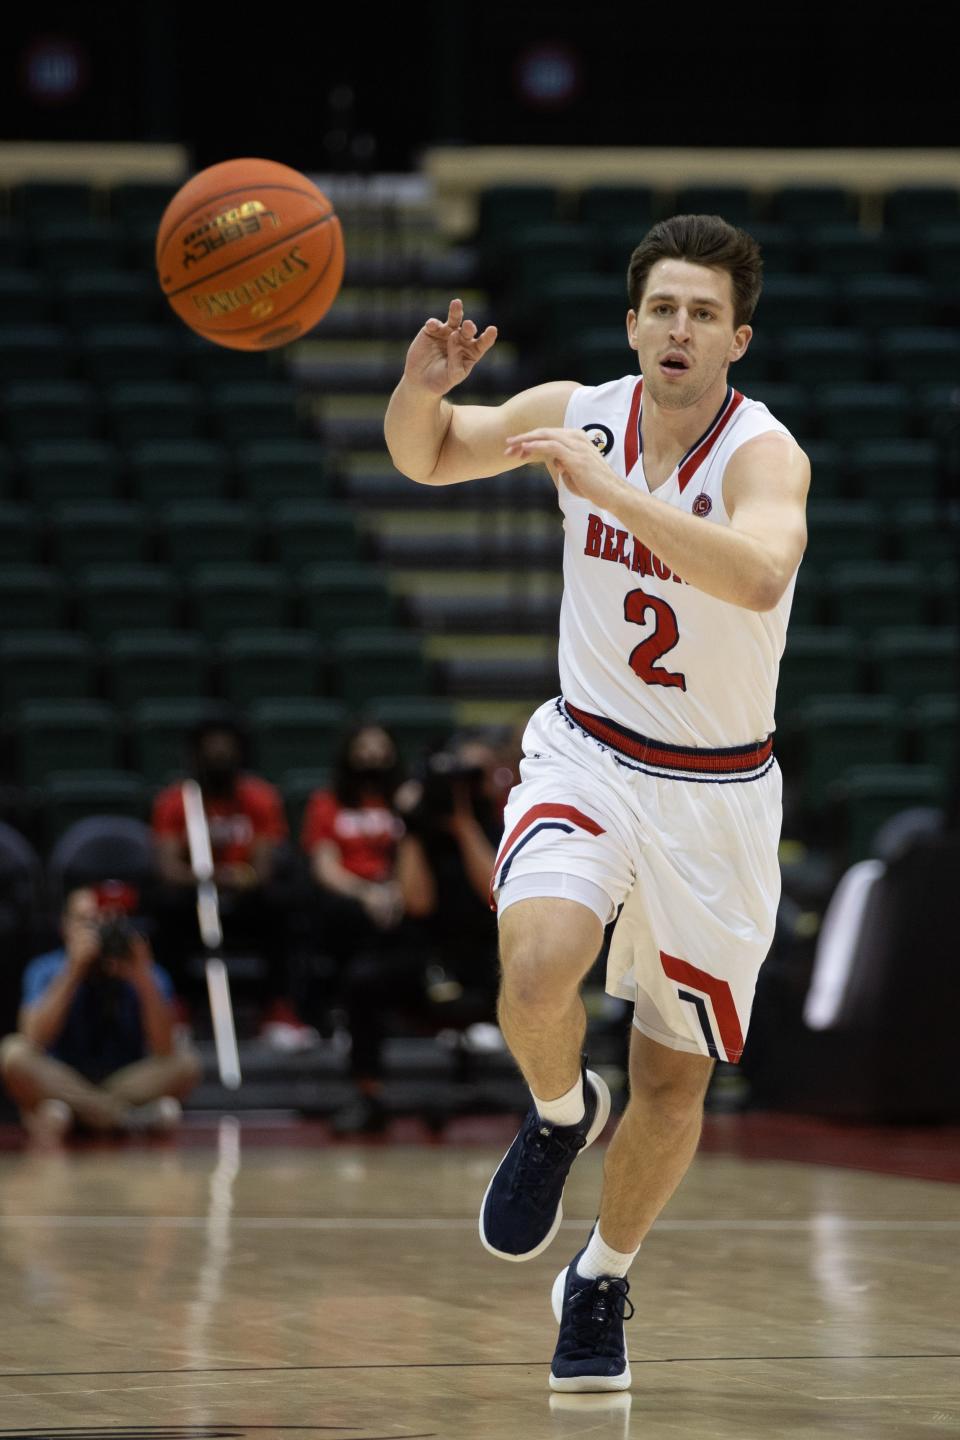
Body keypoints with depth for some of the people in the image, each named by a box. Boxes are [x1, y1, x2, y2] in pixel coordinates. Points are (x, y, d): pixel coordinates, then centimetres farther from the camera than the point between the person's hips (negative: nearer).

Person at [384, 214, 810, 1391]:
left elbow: (758, 573, -42)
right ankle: (559, 1115, 6)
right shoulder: (579, 413, -7)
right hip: (586, 757, 2)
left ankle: (603, 1281, 34)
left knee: (675, 1078, 8)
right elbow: (425, 457, 6)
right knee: (536, 973, -28)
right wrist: (422, 386, -17)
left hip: (716, 796, -2)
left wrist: (608, 488, -46)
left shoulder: (763, 452, -21)